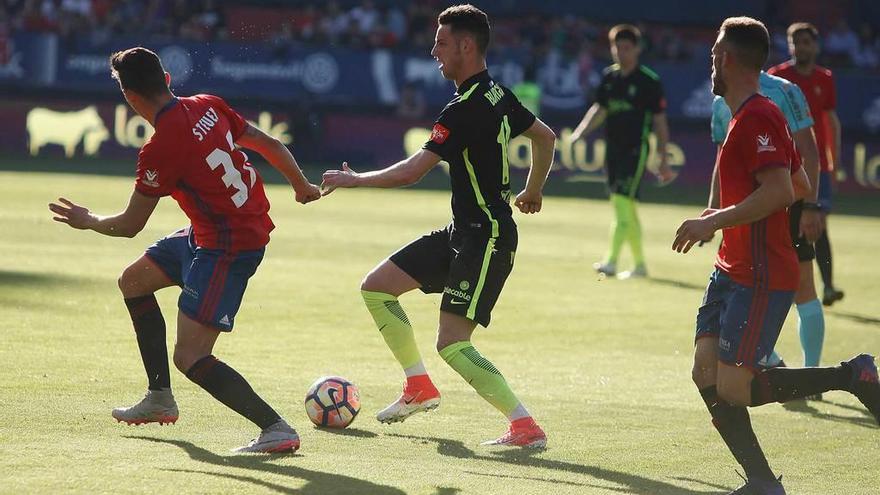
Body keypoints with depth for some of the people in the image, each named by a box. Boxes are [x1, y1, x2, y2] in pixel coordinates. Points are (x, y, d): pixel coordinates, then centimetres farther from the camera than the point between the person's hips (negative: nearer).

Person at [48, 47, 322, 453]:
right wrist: (303, 187, 27)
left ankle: (276, 429, -18)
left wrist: (86, 220, 9)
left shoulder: (160, 149, -23)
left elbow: (129, 226, -11)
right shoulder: (208, 106, -1)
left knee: (190, 358, -12)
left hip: (228, 248, -10)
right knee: (133, 282, 24)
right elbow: (269, 145, 9)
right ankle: (160, 400, 32)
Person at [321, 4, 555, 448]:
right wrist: (532, 190, 37)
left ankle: (526, 427, -13)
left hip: (486, 239, -10)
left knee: (452, 344, -15)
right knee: (376, 287, 12)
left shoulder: (466, 110, -21)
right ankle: (419, 387, 22)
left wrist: (351, 179, -9)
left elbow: (410, 172, -23)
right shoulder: (497, 95, 8)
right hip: (462, 231, 10)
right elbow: (546, 137, 23)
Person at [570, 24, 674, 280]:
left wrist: (663, 161, -6)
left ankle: (611, 261, -21)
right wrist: (581, 131, 2)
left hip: (636, 150, -7)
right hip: (613, 148, 7)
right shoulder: (609, 77, 10)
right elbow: (599, 110, 19)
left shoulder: (649, 81, -7)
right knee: (626, 209, 11)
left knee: (622, 202, -17)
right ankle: (639, 264, 20)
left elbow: (660, 122, -4)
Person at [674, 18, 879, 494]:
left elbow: (780, 191, -27)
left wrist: (715, 221, -23)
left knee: (732, 388, -13)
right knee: (706, 373, 2)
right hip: (732, 270, 10)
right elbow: (801, 186, 23)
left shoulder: (757, 118, -16)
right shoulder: (746, 116, 15)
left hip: (761, 277, -10)